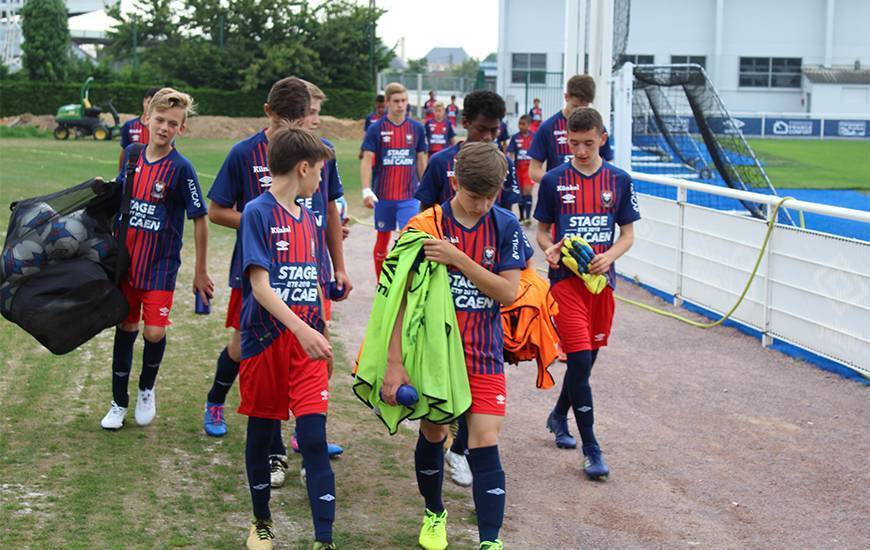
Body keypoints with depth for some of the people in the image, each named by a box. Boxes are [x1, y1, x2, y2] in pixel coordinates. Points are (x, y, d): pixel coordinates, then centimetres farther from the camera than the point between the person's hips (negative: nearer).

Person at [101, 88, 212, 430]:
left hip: (161, 264, -4)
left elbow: (200, 219, -10)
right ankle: (119, 403, 23)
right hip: (127, 259, 4)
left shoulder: (181, 168, -14)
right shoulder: (132, 155, 2)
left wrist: (200, 271, -7)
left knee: (154, 332, -10)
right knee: (126, 327, 10)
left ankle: (147, 390, 19)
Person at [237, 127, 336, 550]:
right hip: (265, 341, -4)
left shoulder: (308, 219, 12)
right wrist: (300, 329, -28)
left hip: (306, 342, 4)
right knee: (261, 434, 10)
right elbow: (260, 285, -18)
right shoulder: (258, 213, -9)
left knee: (314, 438, -5)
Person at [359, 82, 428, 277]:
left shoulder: (417, 128, 3)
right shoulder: (376, 129, -4)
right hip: (383, 195, -1)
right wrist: (366, 190, -19)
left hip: (409, 196, 1)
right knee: (383, 238, 12)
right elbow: (367, 160, -8)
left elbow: (421, 160, 11)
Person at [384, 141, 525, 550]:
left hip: (483, 354, 0)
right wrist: (394, 363, -15)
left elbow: (508, 291, -11)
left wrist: (458, 259, -22)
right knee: (432, 434, 14)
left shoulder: (506, 226, -5)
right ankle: (434, 513, 40)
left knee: (485, 445, -8)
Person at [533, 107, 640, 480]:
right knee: (580, 360, -11)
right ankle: (591, 449, -3)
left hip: (601, 280, 3)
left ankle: (558, 417, 41)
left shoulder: (619, 181, 3)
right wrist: (549, 249, -15)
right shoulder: (554, 180, -1)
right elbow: (542, 230, 7)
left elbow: (628, 233, 7)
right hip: (566, 278, -3)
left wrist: (609, 256, -13)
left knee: (587, 358, 14)